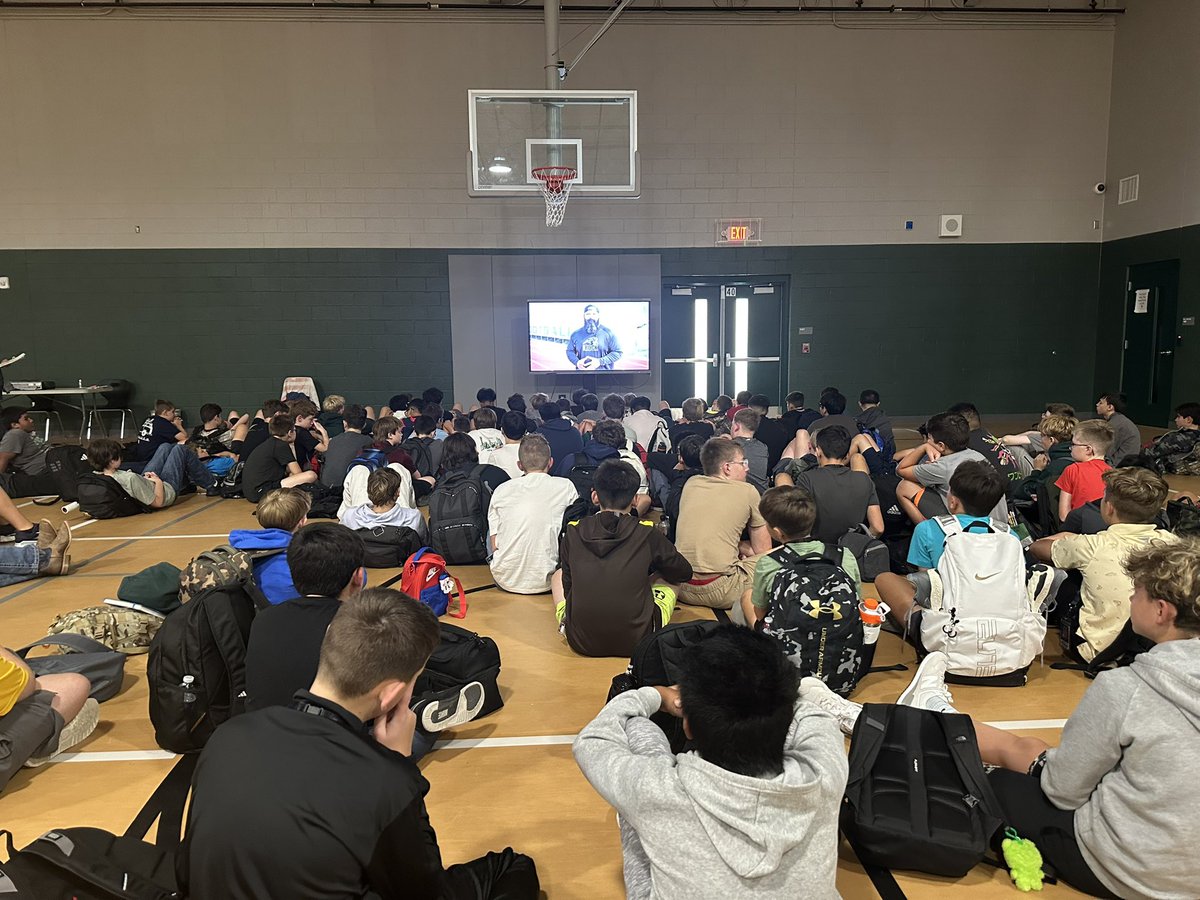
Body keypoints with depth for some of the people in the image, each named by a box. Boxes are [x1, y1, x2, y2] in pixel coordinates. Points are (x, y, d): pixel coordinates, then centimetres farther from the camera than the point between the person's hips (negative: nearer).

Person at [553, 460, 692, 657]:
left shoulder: (573, 532, -3)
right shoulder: (648, 534, -8)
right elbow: (685, 573, 10)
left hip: (581, 642, 1)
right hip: (636, 642, -1)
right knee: (671, 578, 24)